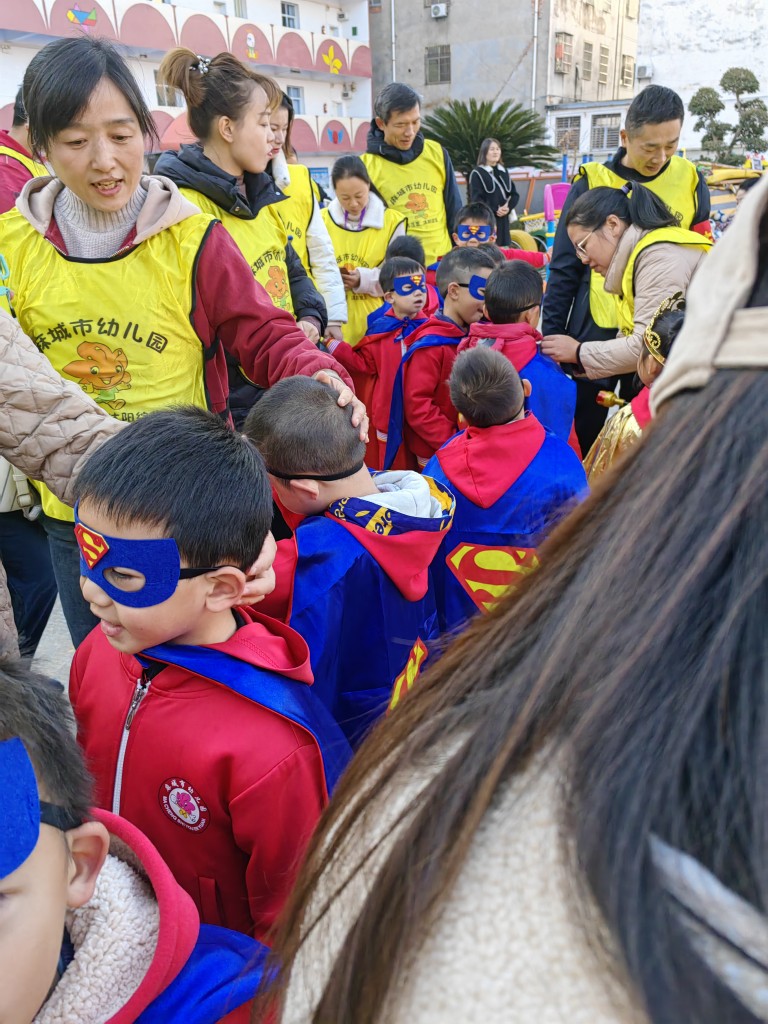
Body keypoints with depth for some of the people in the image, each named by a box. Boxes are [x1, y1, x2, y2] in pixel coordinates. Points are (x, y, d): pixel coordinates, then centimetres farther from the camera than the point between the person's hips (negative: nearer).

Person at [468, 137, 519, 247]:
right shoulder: (477, 173, -3)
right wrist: (494, 210, -18)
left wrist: (508, 208, -7)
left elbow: (514, 194, 13)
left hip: (503, 220, 6)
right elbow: (476, 199, -9)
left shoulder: (504, 172, 17)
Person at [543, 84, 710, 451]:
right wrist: (551, 336, -3)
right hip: (598, 337, -1)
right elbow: (564, 271, 0)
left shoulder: (690, 181, 3)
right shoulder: (592, 183, -3)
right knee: (590, 439, 10)